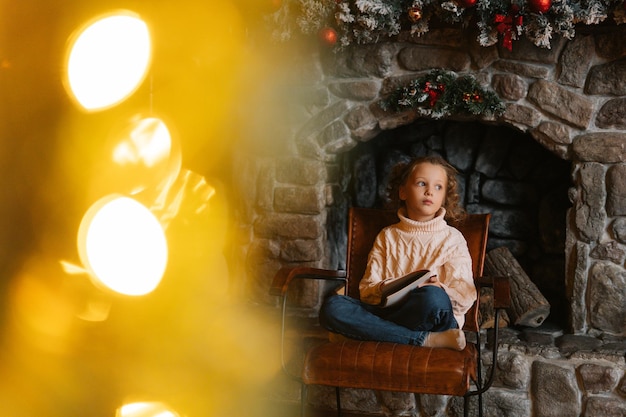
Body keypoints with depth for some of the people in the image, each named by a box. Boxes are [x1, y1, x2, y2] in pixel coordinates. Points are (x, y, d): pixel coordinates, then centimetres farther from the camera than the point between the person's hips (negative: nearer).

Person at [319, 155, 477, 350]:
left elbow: (465, 295, 4)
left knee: (432, 297, -39)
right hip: (389, 310, 3)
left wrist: (439, 290, -18)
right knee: (331, 307, -26)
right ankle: (426, 340, -29)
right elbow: (367, 288, 13)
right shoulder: (387, 237, 22)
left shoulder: (452, 239, 15)